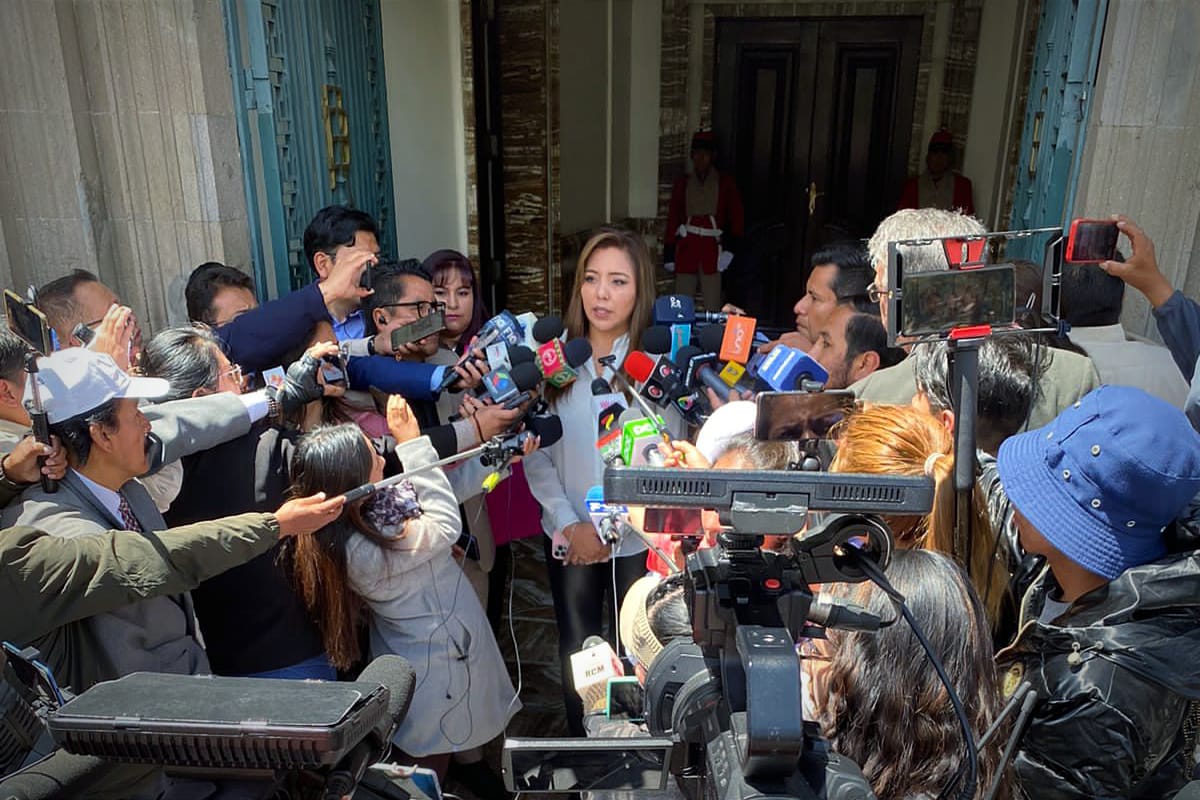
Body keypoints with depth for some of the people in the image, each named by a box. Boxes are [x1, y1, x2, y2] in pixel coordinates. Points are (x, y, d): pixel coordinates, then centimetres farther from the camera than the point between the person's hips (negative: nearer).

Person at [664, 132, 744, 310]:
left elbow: (737, 216, 4)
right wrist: (669, 253, 3)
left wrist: (730, 245, -9)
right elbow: (673, 217, 9)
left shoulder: (725, 182, 7)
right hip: (686, 247, 2)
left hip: (713, 248, -1)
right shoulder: (682, 183, 11)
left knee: (712, 307, -4)